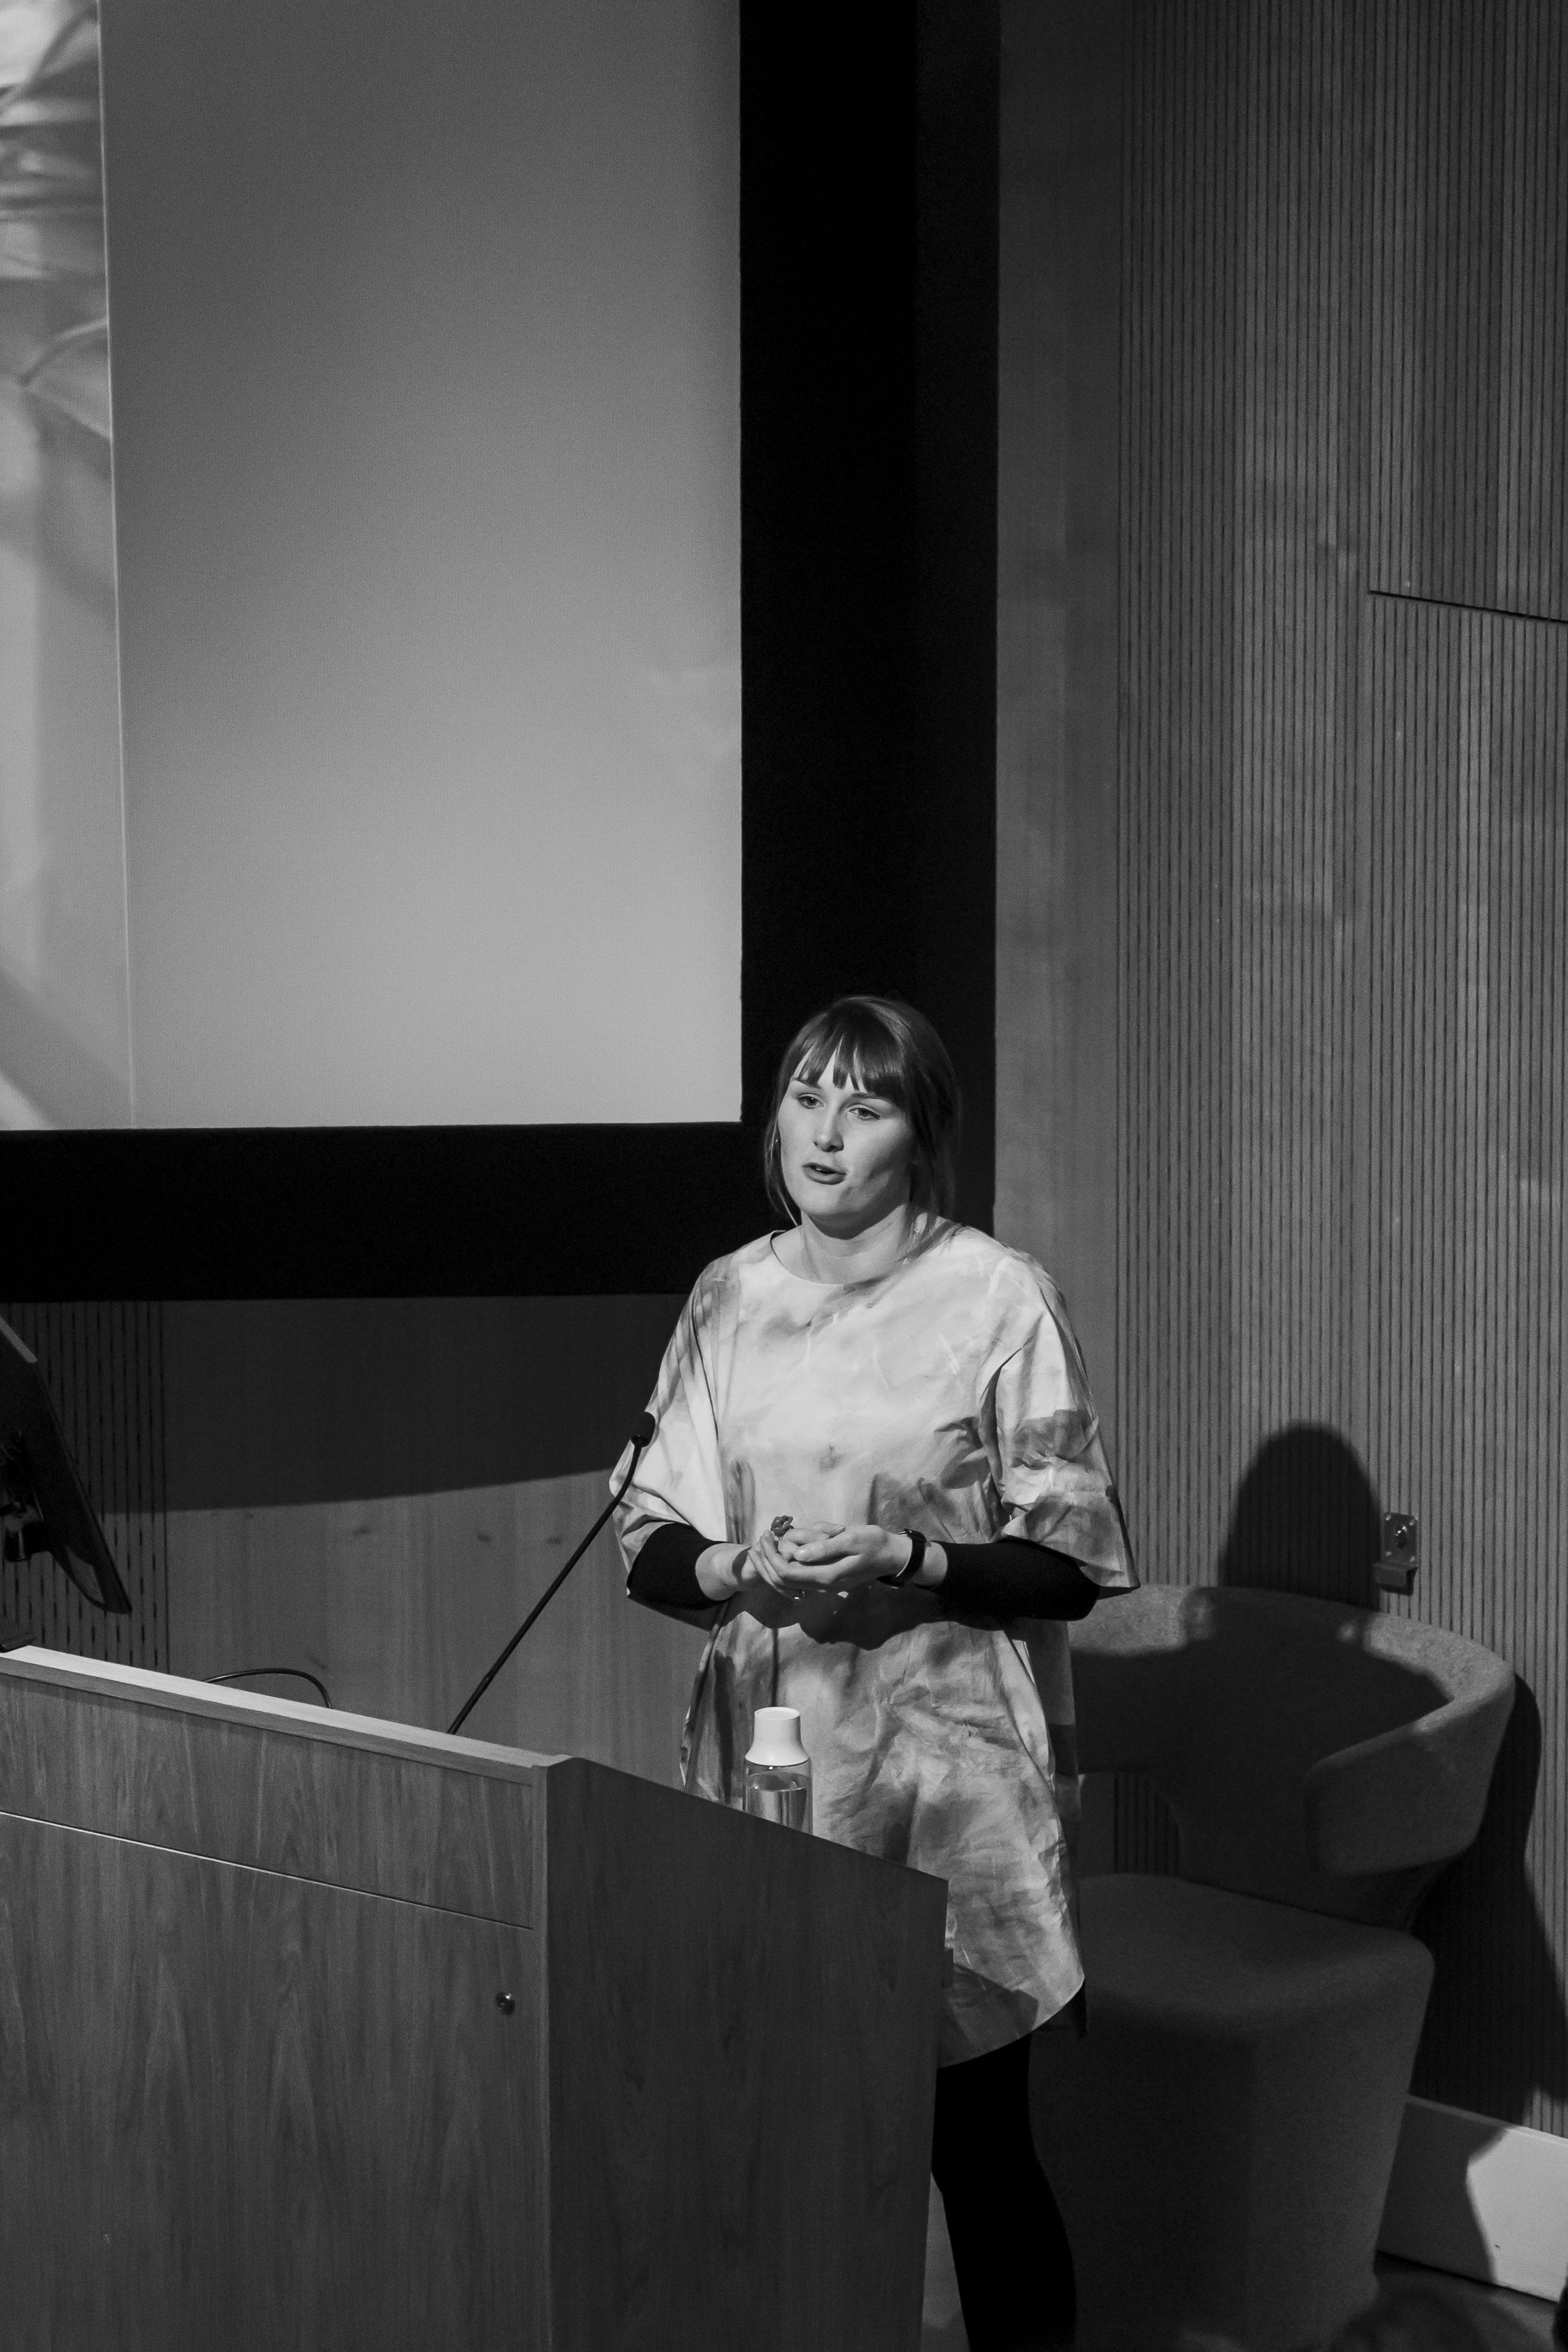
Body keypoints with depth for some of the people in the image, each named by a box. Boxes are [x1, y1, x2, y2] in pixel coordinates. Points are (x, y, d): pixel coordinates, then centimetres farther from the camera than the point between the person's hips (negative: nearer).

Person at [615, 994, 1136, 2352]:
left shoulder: (999, 1296, -5)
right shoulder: (731, 1296, 8)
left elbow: (1072, 1563, -4)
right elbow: (650, 1541, 9)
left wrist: (908, 1560, -19)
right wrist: (734, 1569, -11)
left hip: (945, 1769, -3)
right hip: (766, 1757, 3)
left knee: (975, 2140, 3)